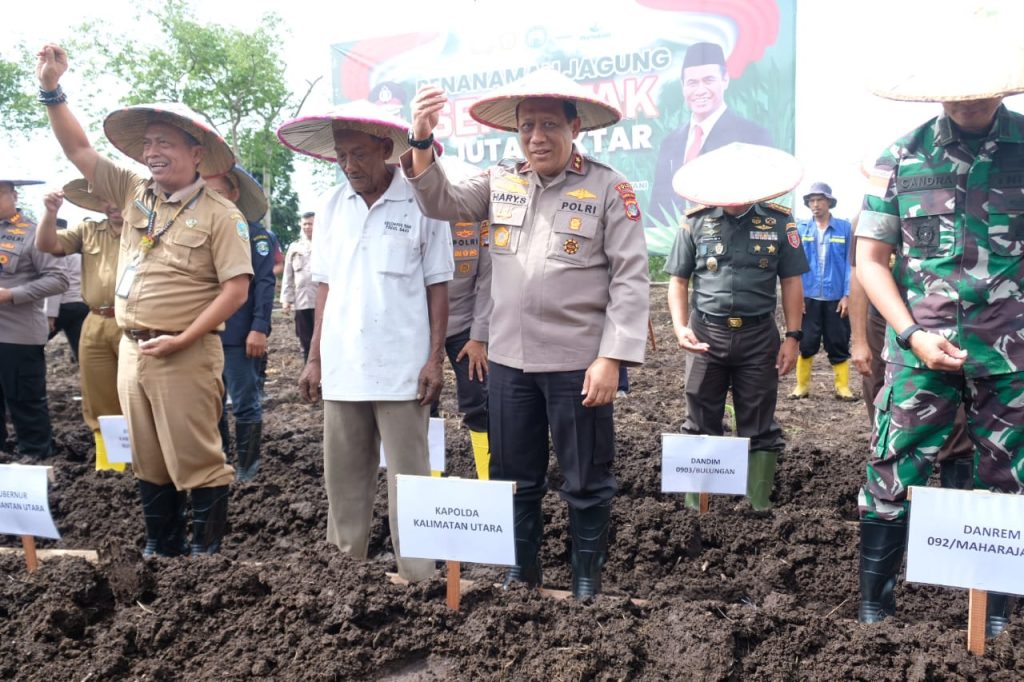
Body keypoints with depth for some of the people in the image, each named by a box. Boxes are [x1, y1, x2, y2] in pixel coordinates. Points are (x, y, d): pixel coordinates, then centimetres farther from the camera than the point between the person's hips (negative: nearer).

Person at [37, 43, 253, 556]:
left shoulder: (219, 215, -8)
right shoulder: (134, 193, 10)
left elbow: (236, 289, -13)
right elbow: (78, 150, 16)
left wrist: (182, 340, -16)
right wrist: (51, 89, 5)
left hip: (185, 356, -6)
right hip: (131, 350, 7)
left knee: (196, 461, -3)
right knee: (148, 463, 14)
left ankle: (207, 548, 9)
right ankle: (160, 546, 27)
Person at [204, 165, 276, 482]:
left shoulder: (254, 233, -5)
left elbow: (265, 283, -12)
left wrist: (259, 328, -20)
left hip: (238, 337, -6)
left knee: (245, 403, 3)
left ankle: (247, 465, 15)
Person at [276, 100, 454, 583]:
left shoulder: (421, 203, -3)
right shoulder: (331, 206, 9)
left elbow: (437, 287, -1)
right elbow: (324, 287, 13)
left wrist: (435, 358, -6)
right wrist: (314, 358, 10)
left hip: (401, 369, -4)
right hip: (341, 367, 5)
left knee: (408, 475, 2)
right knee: (343, 474, 13)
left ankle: (417, 576, 12)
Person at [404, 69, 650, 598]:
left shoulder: (609, 189, -6)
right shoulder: (500, 182, 8)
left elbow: (631, 279, -9)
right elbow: (441, 203, 3)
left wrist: (611, 359, -15)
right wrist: (422, 141, -14)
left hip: (579, 363, -4)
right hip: (509, 360, 4)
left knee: (586, 481, 9)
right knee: (514, 475, 16)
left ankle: (586, 577, 28)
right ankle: (521, 568, 34)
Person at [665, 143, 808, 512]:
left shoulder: (779, 222, 1)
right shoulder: (696, 222, 1)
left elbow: (791, 282, 5)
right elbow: (678, 280, 6)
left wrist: (792, 336, -2)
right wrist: (680, 326, -7)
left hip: (759, 337, 0)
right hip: (705, 335, 1)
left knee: (759, 427, 7)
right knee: (701, 425, 8)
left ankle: (759, 507, 18)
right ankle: (695, 507, 19)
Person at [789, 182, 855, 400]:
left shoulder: (844, 227, 0)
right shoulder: (801, 228, 2)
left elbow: (850, 263, 0)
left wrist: (847, 295, -5)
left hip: (835, 297, 0)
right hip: (808, 296, 0)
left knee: (838, 345, 7)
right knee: (805, 344, 6)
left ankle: (842, 387, 16)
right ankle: (802, 385, 16)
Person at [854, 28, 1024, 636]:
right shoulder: (901, 158, 1)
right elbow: (870, 259, 2)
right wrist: (913, 335, -7)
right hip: (920, 348, -1)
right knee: (894, 477, 0)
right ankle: (874, 603, 14)